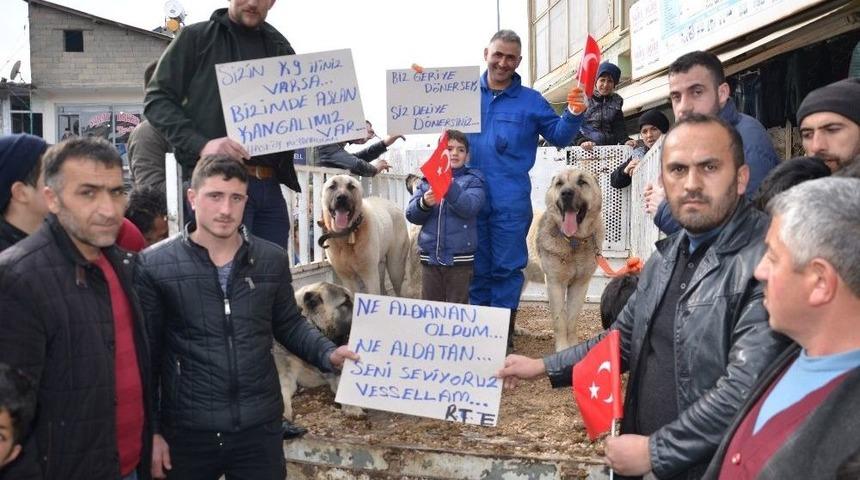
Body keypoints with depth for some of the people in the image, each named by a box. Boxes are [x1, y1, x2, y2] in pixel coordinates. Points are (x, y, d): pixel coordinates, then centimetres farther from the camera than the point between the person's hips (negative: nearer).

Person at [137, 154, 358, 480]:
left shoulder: (273, 260, 1)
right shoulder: (155, 266, -5)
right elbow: (145, 355, -2)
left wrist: (328, 353, -5)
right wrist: (149, 430, -4)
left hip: (260, 427, 2)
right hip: (187, 432, -2)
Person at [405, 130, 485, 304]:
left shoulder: (473, 180, 1)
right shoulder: (428, 179, 9)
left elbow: (469, 207, -17)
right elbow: (412, 215, 4)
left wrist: (449, 184, -29)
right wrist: (424, 203, -17)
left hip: (459, 257, -3)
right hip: (430, 255, 3)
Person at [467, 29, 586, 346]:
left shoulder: (531, 101, 3)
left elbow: (558, 136, 3)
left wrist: (573, 115, -17)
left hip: (510, 201, -2)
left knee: (507, 266, 5)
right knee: (475, 266, 12)